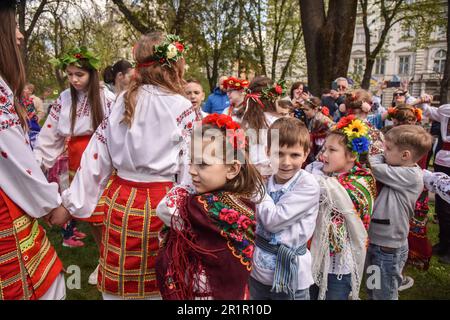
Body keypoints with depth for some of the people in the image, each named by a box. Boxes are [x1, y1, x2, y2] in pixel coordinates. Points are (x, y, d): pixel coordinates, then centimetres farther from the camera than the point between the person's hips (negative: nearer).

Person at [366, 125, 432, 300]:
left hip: (388, 248, -8)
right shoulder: (401, 169, 3)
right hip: (375, 241, 8)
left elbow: (374, 167, -26)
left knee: (384, 295, 12)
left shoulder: (410, 176, -23)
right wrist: (382, 156, -11)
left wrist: (379, 155, -9)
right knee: (372, 291, 25)